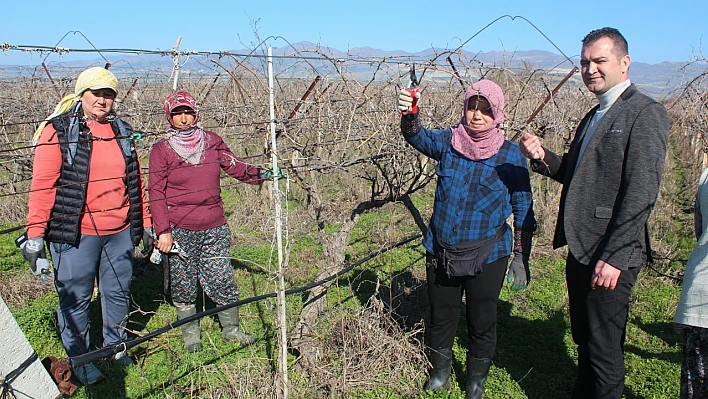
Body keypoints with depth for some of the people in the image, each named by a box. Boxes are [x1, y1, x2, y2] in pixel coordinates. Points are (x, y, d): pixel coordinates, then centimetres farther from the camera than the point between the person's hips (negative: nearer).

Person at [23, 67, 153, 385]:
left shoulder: (122, 131, 10)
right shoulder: (58, 131, -5)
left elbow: (135, 182, 15)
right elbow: (42, 186, -8)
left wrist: (145, 223, 16)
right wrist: (35, 235, -11)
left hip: (120, 232, 5)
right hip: (75, 234, -4)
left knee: (118, 292, 14)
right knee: (75, 298, 6)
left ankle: (114, 347, 34)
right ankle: (79, 359, 25)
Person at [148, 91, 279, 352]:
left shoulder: (211, 142, 7)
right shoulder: (162, 149, 0)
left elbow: (234, 166, 11)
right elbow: (156, 192, -2)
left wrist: (260, 174, -7)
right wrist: (163, 231, -8)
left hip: (214, 227, 2)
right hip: (179, 230, -1)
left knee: (222, 280, 2)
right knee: (183, 285, 7)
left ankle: (231, 330, 22)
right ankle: (191, 336, 26)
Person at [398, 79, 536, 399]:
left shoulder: (510, 154, -6)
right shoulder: (448, 141, -1)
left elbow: (523, 208, -2)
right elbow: (418, 137, -21)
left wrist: (521, 258, -3)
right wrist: (409, 113, -43)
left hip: (487, 256, -1)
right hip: (441, 251, 2)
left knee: (482, 323, 13)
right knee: (441, 317, 16)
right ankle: (439, 373, 40)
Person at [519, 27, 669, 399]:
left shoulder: (645, 113, -12)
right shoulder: (593, 117, 17)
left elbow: (641, 193, -19)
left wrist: (613, 256, -22)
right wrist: (544, 157, -2)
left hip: (609, 256, -8)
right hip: (581, 249, 8)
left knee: (604, 348, 4)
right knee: (584, 339, 21)